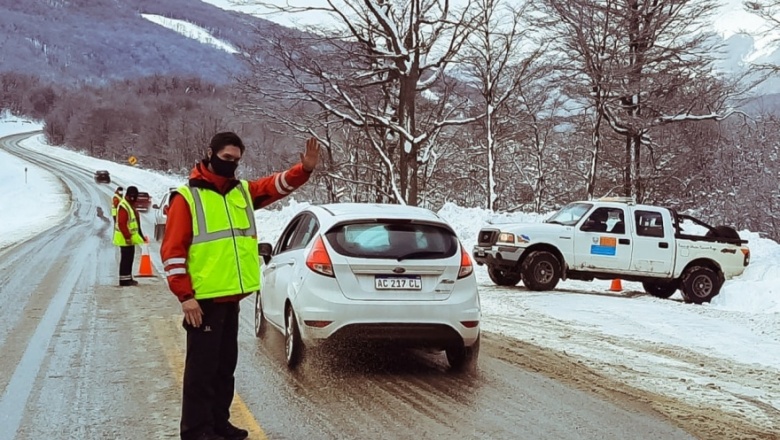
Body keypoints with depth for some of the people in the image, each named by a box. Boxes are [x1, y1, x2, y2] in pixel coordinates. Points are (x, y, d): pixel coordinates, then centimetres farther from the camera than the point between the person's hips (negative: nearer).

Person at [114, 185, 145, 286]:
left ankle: (128, 278, 21)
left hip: (130, 237, 10)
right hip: (125, 239, -10)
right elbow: (121, 224, -24)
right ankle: (124, 279, -4)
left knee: (129, 258, 14)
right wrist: (127, 237, -26)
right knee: (126, 259, -7)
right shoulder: (123, 206, -18)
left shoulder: (131, 205, 15)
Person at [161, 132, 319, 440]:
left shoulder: (243, 192, 12)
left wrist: (305, 168, -16)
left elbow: (278, 184, 6)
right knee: (202, 366, -1)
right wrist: (185, 296, -16)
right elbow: (172, 249, -10)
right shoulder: (187, 196, -7)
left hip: (231, 297, 7)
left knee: (226, 364, 15)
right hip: (204, 299, -7)